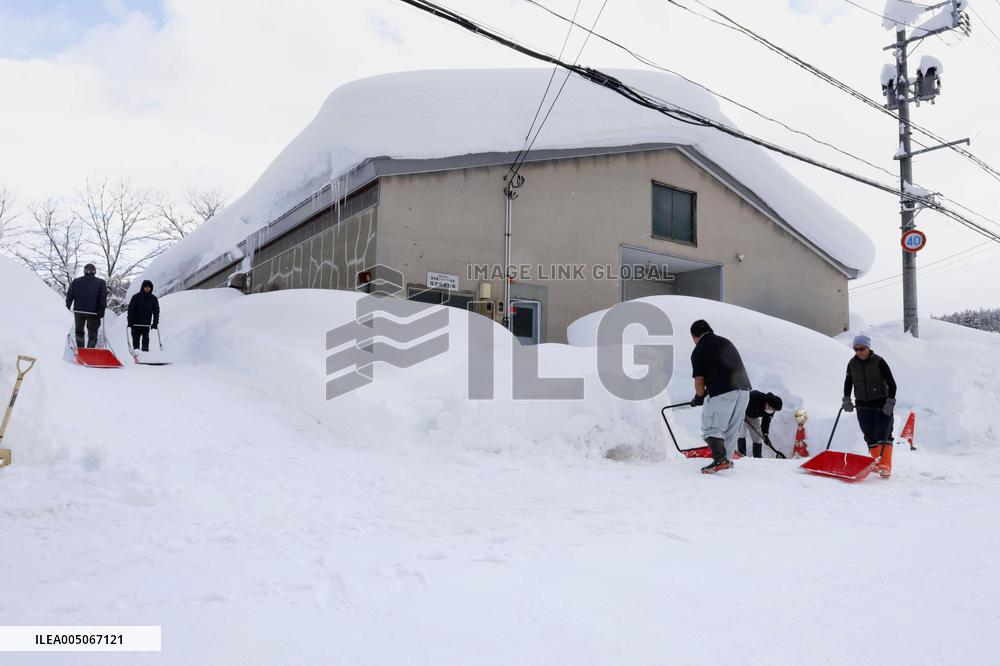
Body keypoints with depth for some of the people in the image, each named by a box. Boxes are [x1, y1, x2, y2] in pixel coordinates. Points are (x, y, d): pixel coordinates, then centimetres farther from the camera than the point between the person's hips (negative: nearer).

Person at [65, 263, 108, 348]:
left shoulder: (76, 281, 7)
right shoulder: (101, 282, -1)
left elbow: (69, 296, 7)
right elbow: (103, 297, -8)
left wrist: (67, 307, 11)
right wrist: (102, 310, -11)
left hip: (78, 311, 2)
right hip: (93, 312, -2)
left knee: (79, 332, 18)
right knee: (92, 334, 5)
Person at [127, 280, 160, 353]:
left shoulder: (153, 299, 5)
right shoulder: (136, 297, -1)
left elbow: (156, 311, 7)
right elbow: (130, 310, -1)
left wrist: (155, 323, -1)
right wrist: (130, 321, -8)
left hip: (147, 324, 1)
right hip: (136, 323, -1)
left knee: (145, 338, 1)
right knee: (136, 338, 2)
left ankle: (145, 349, 5)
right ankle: (136, 348, 9)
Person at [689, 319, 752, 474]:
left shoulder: (698, 351, 2)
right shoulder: (726, 342, 20)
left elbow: (699, 381, 1)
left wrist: (699, 398, 21)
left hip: (722, 392, -7)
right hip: (744, 389, 7)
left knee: (711, 429, 1)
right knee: (732, 429, 18)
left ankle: (720, 460, -13)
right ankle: (726, 459, 22)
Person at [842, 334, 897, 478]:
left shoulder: (879, 362, -12)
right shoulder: (852, 364, 1)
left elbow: (892, 384, -10)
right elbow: (848, 383, 15)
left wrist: (890, 402, -17)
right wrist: (846, 399, 2)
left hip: (882, 404, -4)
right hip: (863, 405, 4)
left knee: (883, 435, -10)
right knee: (870, 437, 7)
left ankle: (886, 466, -11)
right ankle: (877, 463, 17)